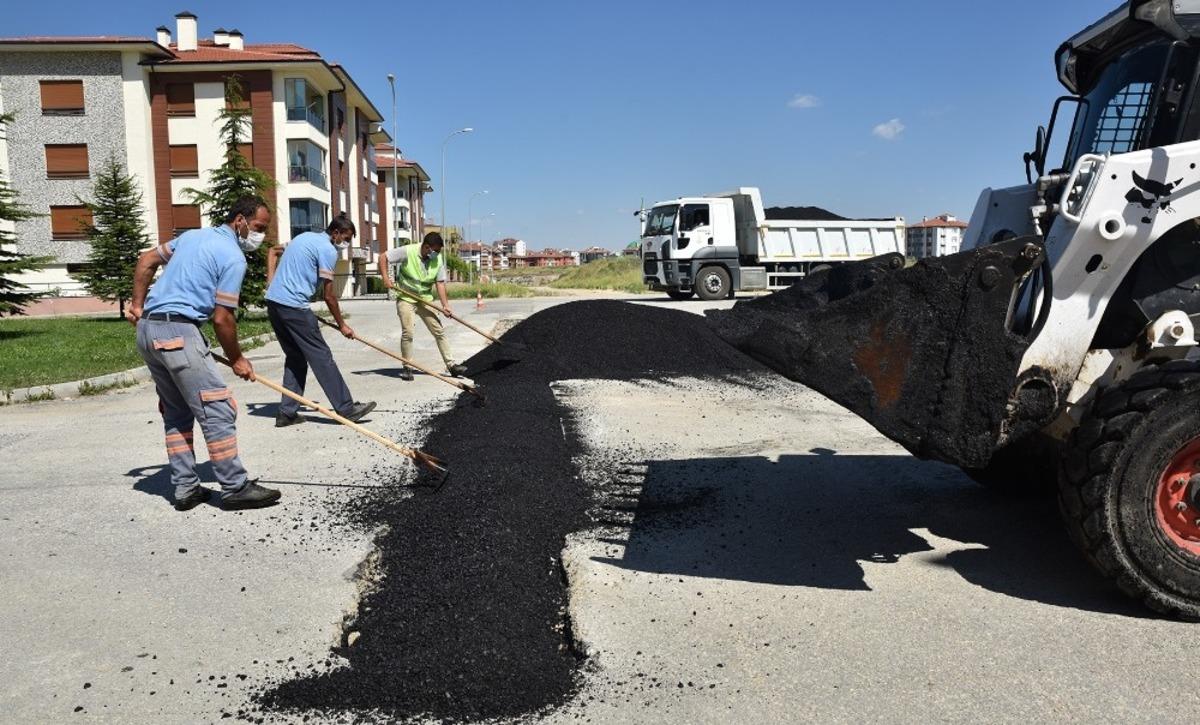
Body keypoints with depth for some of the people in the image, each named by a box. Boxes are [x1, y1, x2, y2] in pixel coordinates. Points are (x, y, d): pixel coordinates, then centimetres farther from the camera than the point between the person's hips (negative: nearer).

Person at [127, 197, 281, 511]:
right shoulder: (233, 257, -8)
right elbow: (222, 319, -9)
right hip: (179, 334, -10)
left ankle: (186, 489, 17)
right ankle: (235, 488, -1)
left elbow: (146, 261, 22)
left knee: (176, 413, 14)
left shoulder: (193, 235, 18)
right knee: (218, 411, -5)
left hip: (148, 331, 10)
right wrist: (237, 360, 2)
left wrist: (137, 305, 23)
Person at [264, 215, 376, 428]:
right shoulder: (328, 250, -8)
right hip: (294, 306, -9)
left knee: (295, 358, 15)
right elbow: (328, 295, -7)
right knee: (321, 357, -5)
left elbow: (274, 251, 32)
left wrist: (272, 280, 23)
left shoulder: (305, 237, 20)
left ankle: (287, 413, 13)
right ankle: (346, 409, -2)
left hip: (273, 301, 9)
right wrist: (342, 325, 2)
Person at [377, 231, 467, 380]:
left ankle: (451, 365, 6)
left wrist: (445, 305, -13)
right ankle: (407, 368, 4)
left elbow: (440, 283, -3)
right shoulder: (408, 251, -14)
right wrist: (385, 278, -20)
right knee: (407, 333, -11)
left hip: (425, 300, 4)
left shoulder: (439, 259, -3)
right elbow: (383, 257, -9)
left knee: (439, 331, 1)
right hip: (406, 298, -4)